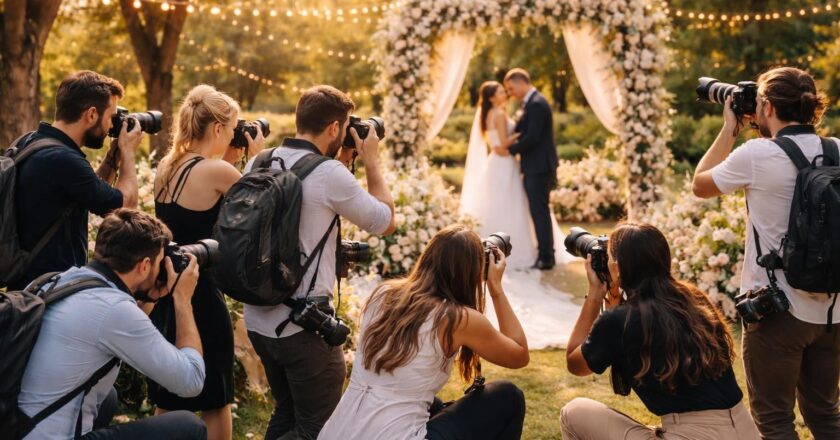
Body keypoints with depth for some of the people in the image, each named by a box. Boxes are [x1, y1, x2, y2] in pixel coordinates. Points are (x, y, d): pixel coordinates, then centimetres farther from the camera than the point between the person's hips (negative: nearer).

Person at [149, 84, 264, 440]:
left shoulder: (167, 166, 5)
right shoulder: (217, 171, -18)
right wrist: (258, 156, 3)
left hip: (164, 290, 8)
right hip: (200, 295, -7)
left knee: (167, 402, 18)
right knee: (215, 401, 8)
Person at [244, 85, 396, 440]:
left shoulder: (258, 165, 5)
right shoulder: (330, 175, -16)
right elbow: (386, 222, -3)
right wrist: (371, 162, 6)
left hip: (258, 318, 8)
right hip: (304, 325, -8)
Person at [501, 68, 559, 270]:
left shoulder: (536, 104, -17)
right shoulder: (533, 102, 15)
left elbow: (532, 137, -22)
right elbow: (523, 130, 18)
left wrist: (510, 149, -10)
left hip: (538, 168, -10)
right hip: (537, 167, 10)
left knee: (539, 212, -6)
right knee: (539, 211, 14)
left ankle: (546, 257, -2)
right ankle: (545, 253, 21)